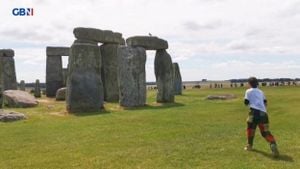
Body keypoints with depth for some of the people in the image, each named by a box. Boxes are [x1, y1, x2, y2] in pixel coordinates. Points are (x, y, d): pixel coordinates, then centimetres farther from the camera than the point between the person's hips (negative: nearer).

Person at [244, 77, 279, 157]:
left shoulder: (248, 91, 9)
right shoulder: (261, 92, 24)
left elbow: (246, 102, 5)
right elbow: (265, 103, 22)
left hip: (255, 111, -4)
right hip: (263, 113, 4)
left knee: (250, 128, 17)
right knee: (265, 132, 3)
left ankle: (249, 145, 24)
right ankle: (273, 145, -19)